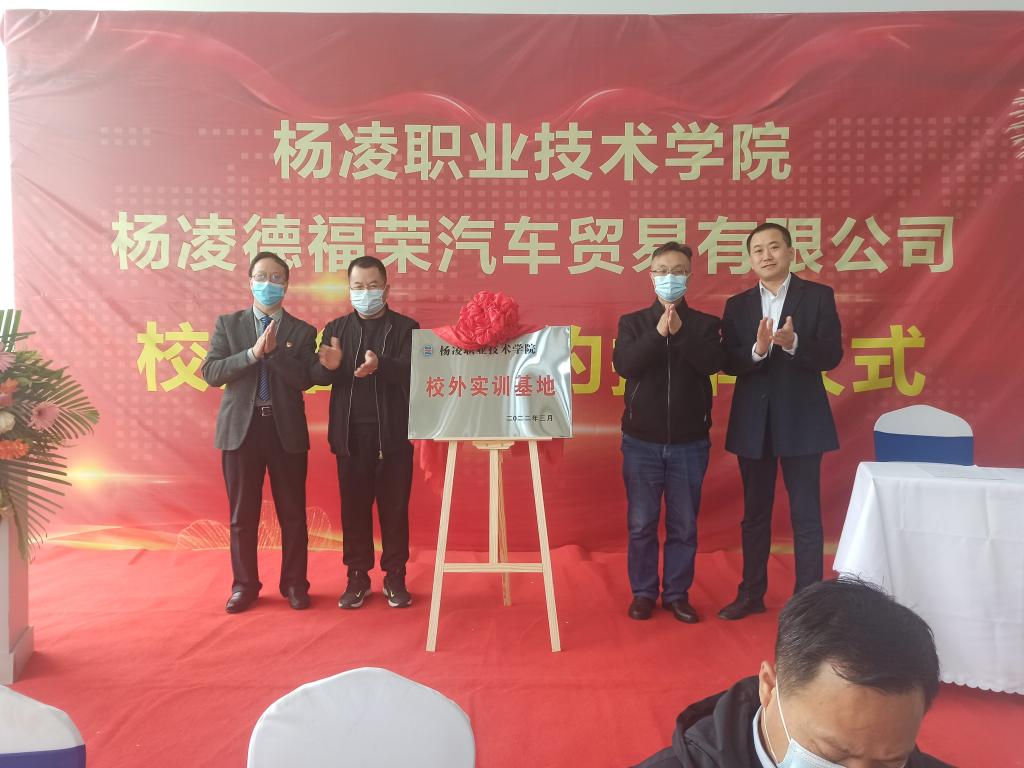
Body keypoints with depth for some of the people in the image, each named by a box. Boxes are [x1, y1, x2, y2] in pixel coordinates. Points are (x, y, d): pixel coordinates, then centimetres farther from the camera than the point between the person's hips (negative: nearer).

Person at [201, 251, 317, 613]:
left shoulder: (302, 331, 5)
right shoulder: (228, 324, 7)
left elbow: (305, 379, -7)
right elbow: (211, 373, -5)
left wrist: (273, 350, -17)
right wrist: (253, 353, -16)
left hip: (287, 429, 0)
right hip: (241, 428, 1)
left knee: (292, 513, 6)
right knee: (242, 514, 9)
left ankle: (294, 583, 21)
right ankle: (245, 585, 23)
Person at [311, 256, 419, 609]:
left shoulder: (405, 327, 2)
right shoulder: (336, 328, 9)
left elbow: (410, 372, -14)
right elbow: (316, 376, -1)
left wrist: (379, 365, -34)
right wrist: (329, 366, -25)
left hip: (393, 435, -2)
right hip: (351, 435, 2)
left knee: (394, 508, 6)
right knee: (354, 508, 8)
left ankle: (395, 577, 18)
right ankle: (357, 577, 20)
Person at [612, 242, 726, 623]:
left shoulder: (706, 324, 4)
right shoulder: (632, 323, 3)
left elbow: (712, 364, -13)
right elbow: (623, 365, -12)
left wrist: (680, 332, -22)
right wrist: (658, 333, -20)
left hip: (690, 443, 0)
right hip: (641, 441, 0)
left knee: (684, 525, 8)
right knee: (641, 523, 7)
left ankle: (677, 594, 21)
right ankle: (643, 592, 20)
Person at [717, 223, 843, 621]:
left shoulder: (818, 296, -1)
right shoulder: (737, 305, 6)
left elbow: (832, 355, -8)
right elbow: (728, 363, -3)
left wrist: (793, 343, -25)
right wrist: (757, 349, -22)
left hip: (801, 421, -3)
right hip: (753, 423, 3)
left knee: (806, 515, 4)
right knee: (755, 513, 13)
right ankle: (752, 594, 26)